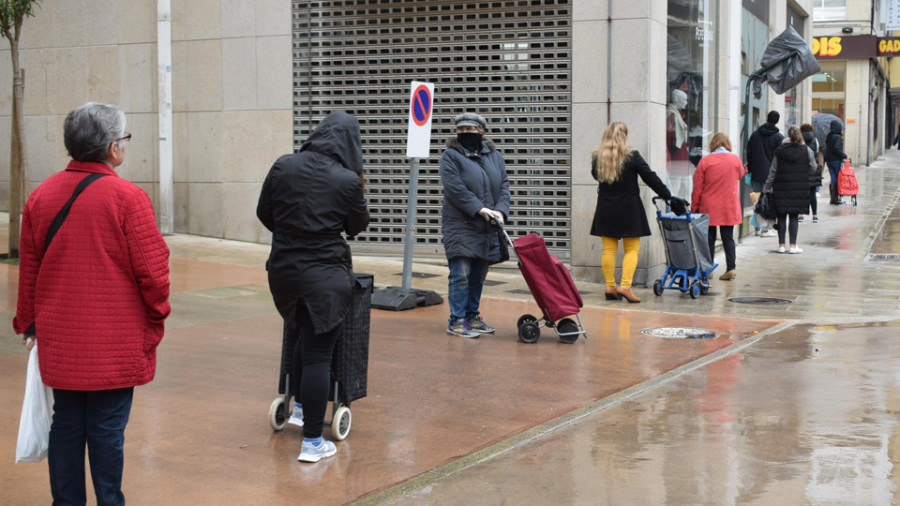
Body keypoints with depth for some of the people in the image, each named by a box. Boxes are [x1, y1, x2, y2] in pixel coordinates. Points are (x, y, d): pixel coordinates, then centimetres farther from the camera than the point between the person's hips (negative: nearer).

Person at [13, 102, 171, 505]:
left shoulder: (41, 195, 2)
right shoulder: (127, 197, -14)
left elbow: (28, 268, 10)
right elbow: (152, 270, -13)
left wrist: (29, 321, 22)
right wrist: (157, 315, 4)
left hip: (59, 341, 5)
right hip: (116, 341, -5)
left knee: (66, 424, 14)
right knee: (107, 429, 4)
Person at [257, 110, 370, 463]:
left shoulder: (283, 167, -3)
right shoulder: (347, 180, -13)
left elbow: (263, 214, 9)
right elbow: (358, 226, 1)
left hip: (283, 271, 5)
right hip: (326, 277, -5)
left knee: (308, 337, 29)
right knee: (318, 355, 1)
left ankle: (300, 407, 39)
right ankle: (312, 442, 7)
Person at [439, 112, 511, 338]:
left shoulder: (494, 156, 13)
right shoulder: (451, 156, -4)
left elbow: (504, 185, 8)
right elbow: (455, 188, -14)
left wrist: (500, 210, -10)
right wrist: (479, 208, -20)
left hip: (487, 228, 6)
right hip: (460, 226, -5)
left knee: (479, 275, 12)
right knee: (461, 274, -7)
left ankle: (472, 316, 22)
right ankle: (456, 321, -1)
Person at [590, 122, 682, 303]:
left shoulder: (597, 157, -1)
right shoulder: (632, 156, -10)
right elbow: (651, 178, -6)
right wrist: (669, 197, 1)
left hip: (605, 208, 3)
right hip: (628, 208, -3)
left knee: (608, 249, 7)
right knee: (632, 249, 3)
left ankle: (610, 287, 9)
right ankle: (625, 285, -8)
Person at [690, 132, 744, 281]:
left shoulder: (705, 161, -7)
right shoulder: (735, 159, -1)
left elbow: (697, 187, -4)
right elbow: (740, 175, 20)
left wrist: (694, 207, 3)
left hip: (708, 207, -1)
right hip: (729, 207, 1)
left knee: (709, 238, 7)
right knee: (728, 237, 7)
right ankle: (731, 268, -1)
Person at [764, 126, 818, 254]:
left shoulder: (780, 151, -2)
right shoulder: (806, 151, -2)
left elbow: (773, 171, 0)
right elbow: (813, 169, 4)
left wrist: (767, 186, 9)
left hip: (781, 189, 0)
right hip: (799, 189, 0)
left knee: (781, 216, 7)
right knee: (793, 217, 4)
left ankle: (781, 245, 8)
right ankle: (793, 245, 2)